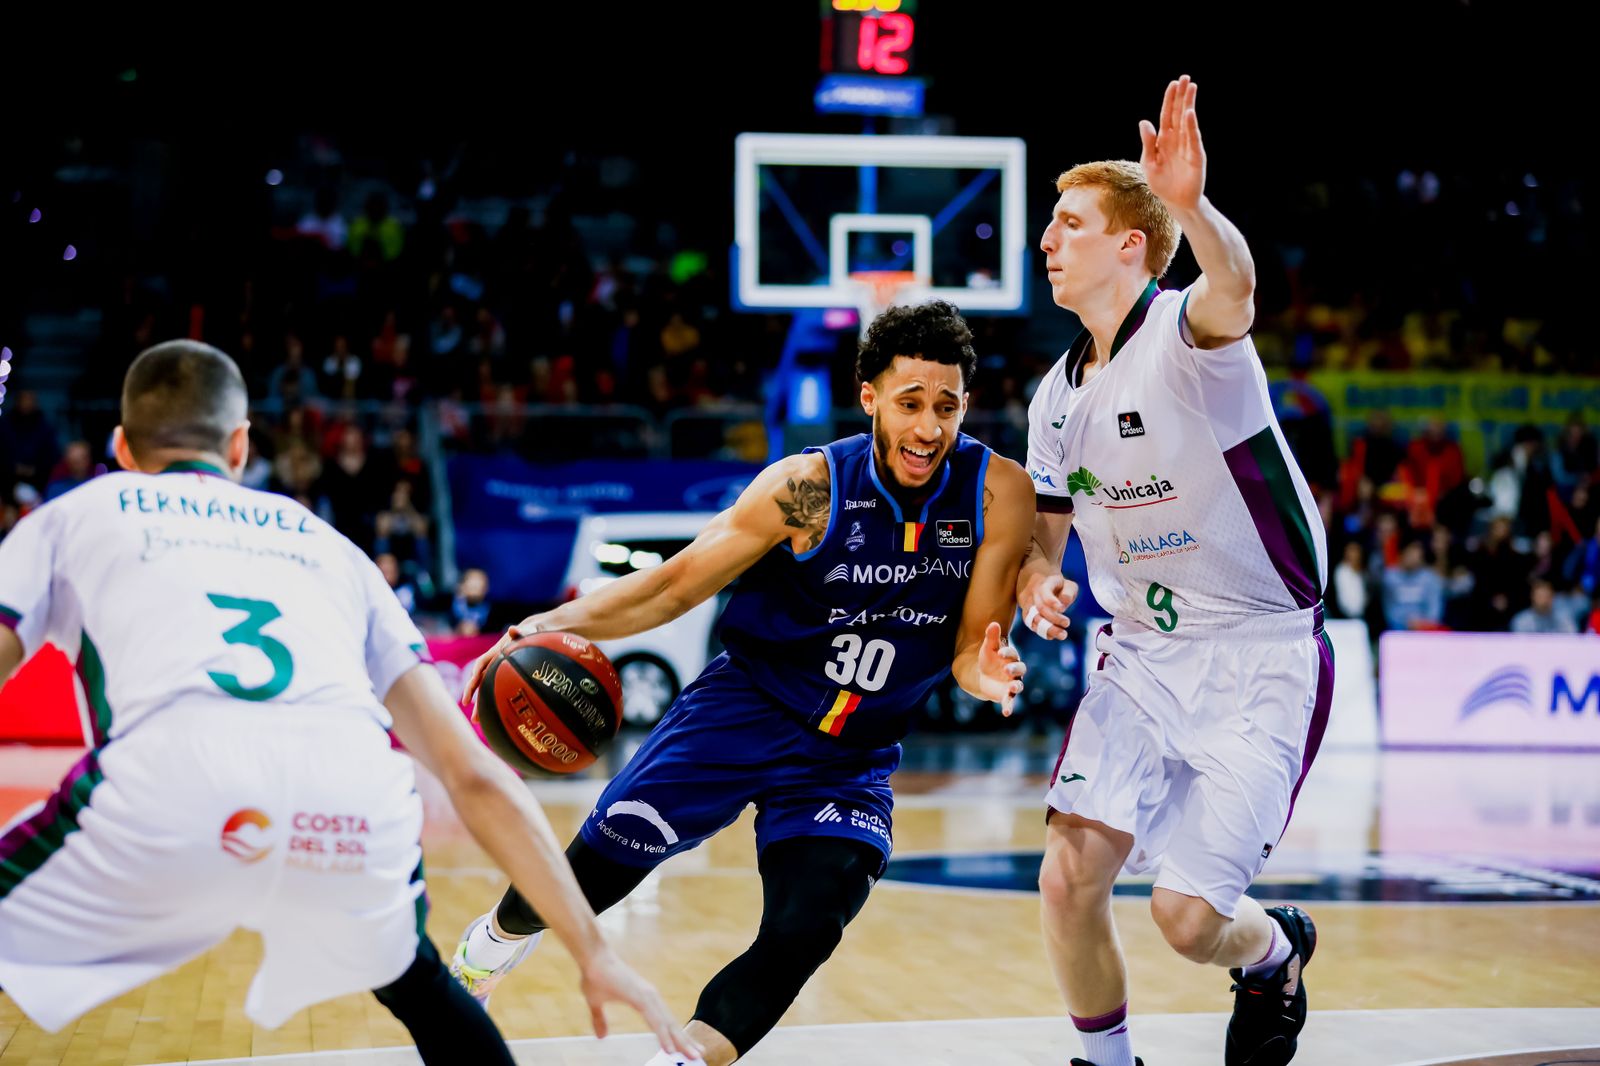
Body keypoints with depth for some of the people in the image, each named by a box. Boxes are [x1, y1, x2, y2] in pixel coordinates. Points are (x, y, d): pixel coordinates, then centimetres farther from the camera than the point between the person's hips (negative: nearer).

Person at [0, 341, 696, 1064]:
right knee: (415, 981, 35)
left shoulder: (70, 515, 31)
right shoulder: (326, 543, 36)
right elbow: (474, 777, 30)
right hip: (354, 790, 3)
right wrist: (591, 951, 33)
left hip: (172, 775, -3)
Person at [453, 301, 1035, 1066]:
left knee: (803, 938, -14)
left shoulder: (1000, 494, -13)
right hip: (743, 708, -1)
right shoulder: (809, 487, -17)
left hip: (854, 759, 2)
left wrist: (984, 673, -34)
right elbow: (676, 584, -12)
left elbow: (971, 648, -8)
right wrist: (560, 623, -27)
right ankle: (492, 945, 31)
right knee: (596, 866, -1)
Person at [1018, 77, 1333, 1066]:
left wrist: (1190, 205, -63)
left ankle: (1277, 955, 28)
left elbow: (1235, 288, -41)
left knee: (1189, 916, -8)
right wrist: (1036, 585, -7)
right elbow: (1043, 531, 18)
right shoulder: (1059, 394, 8)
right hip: (1140, 655, 6)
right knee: (1070, 877, -10)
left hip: (1260, 660, -6)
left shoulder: (1186, 334, -15)